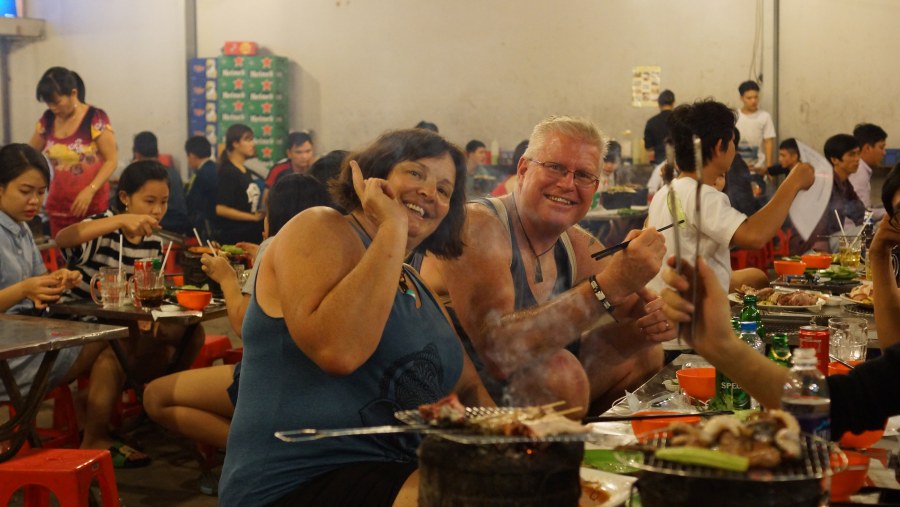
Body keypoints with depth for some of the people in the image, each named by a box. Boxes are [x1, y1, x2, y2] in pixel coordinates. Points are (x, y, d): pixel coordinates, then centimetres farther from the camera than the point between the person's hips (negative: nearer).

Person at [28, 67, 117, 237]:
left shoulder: (96, 119, -10)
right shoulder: (47, 120, 6)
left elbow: (111, 161, -9)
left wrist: (90, 190, -21)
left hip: (92, 207, -5)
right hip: (58, 207, 5)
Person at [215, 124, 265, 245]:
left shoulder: (248, 172, 14)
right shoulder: (227, 172, -10)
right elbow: (221, 209, -17)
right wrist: (254, 217, -16)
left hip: (253, 234, 8)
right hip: (235, 237, -8)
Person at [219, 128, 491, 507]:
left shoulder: (417, 287, 20)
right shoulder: (321, 228, -5)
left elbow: (470, 386, 24)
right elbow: (337, 351, -23)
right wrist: (393, 228, -16)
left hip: (409, 474, 8)